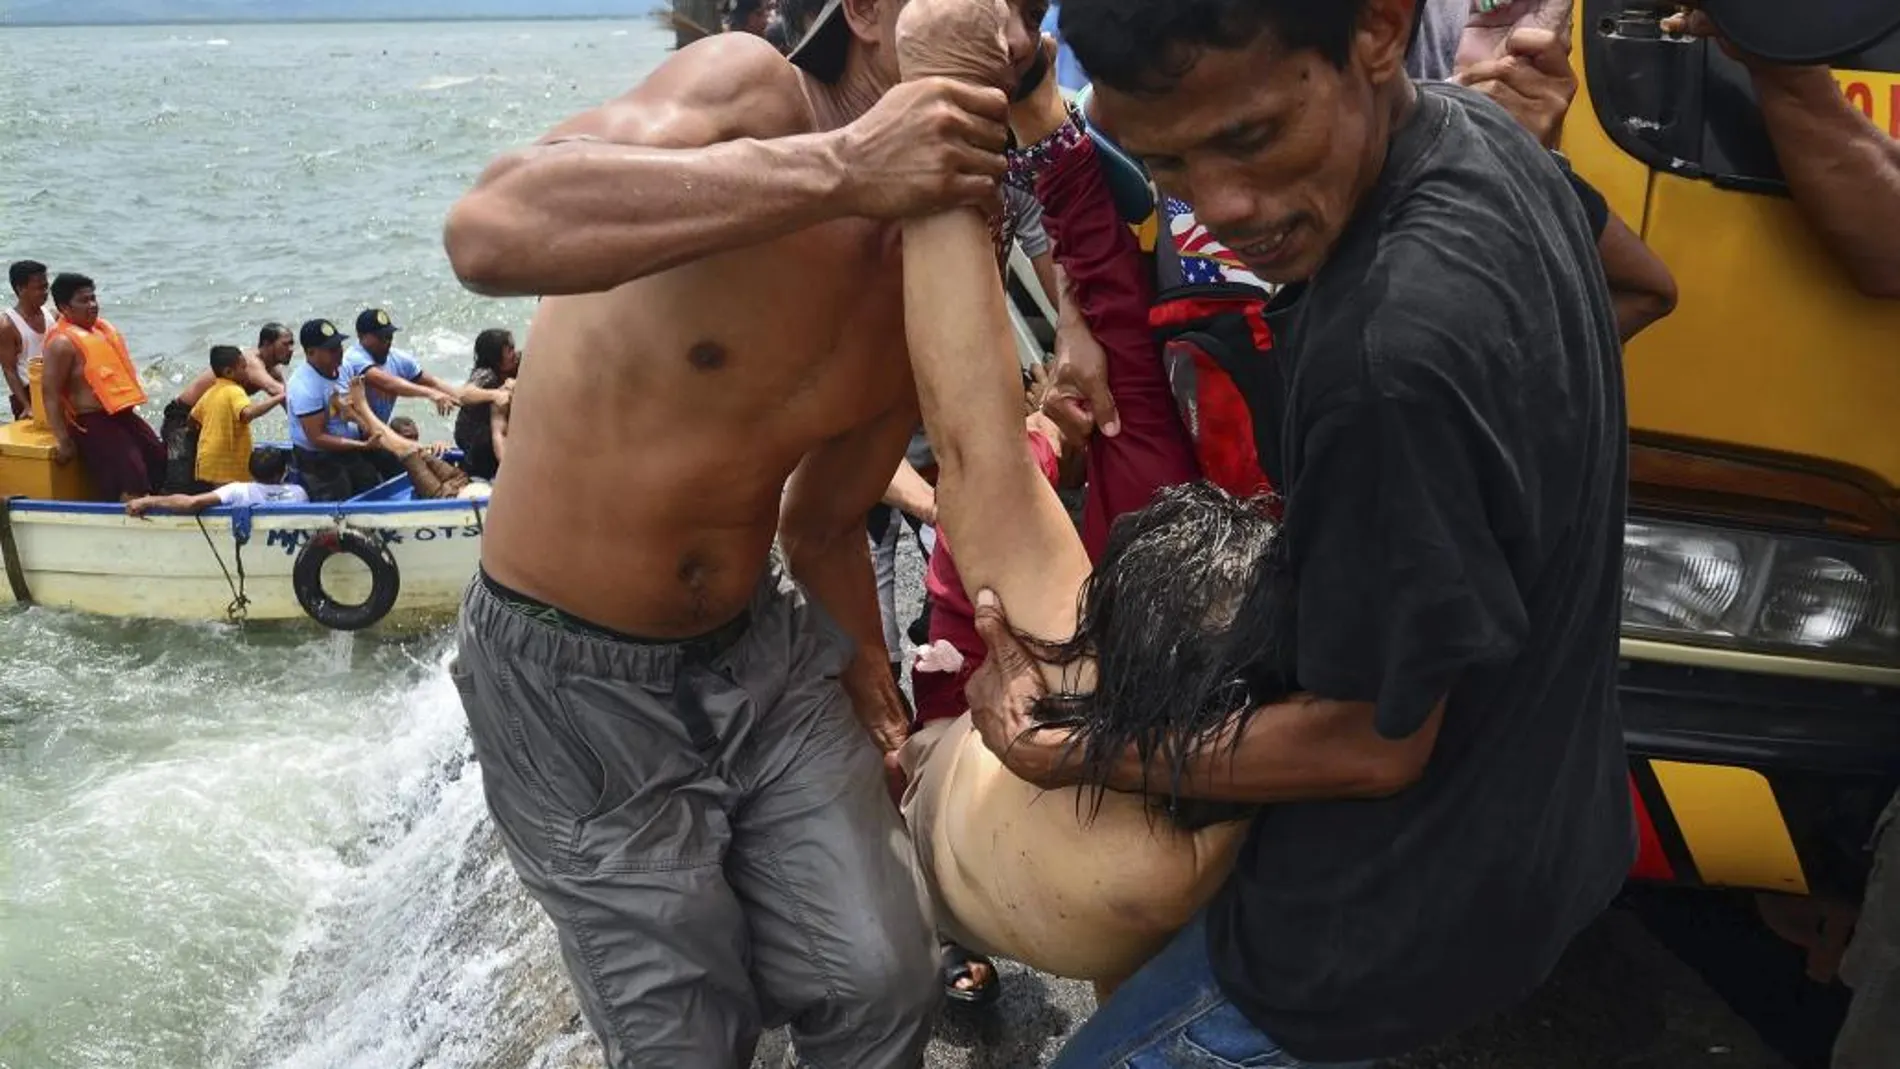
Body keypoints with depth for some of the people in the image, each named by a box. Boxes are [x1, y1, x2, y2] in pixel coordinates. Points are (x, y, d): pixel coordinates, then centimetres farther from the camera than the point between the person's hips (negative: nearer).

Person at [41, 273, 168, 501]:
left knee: (161, 462, 11)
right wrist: (63, 440, -21)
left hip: (123, 415, 9)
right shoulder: (62, 343, -14)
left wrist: (131, 408, 24)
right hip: (94, 423, -9)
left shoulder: (102, 328, 13)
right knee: (132, 483, -18)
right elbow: (51, 394, -17)